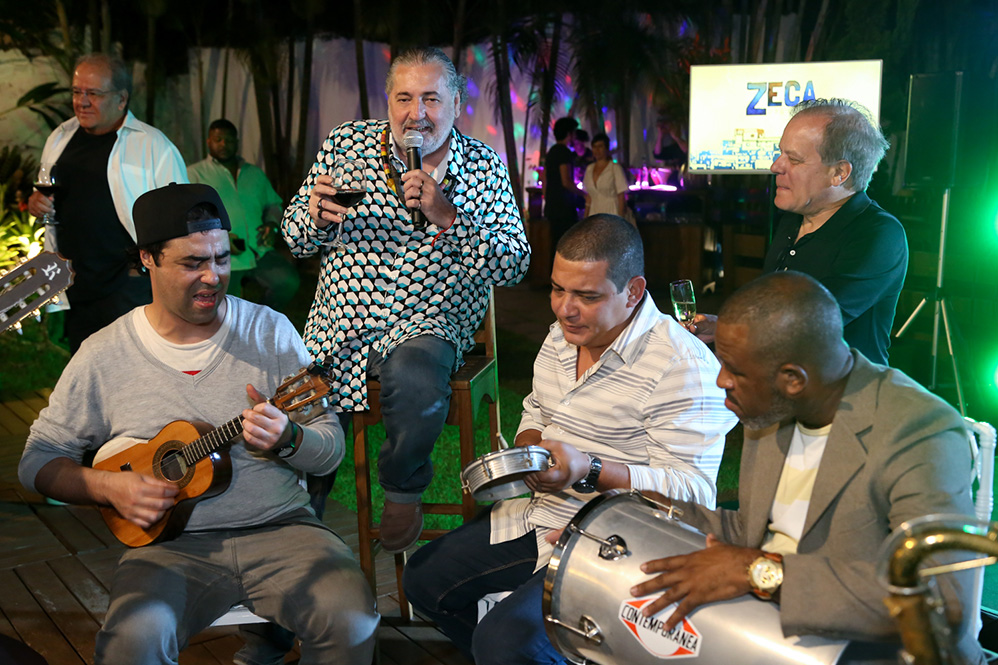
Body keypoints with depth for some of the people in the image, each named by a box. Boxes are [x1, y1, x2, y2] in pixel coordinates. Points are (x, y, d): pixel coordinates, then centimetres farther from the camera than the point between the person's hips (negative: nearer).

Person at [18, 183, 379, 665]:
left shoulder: (271, 331, 4)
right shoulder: (104, 356, 2)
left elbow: (332, 452, 5)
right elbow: (39, 461, 10)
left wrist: (287, 440, -17)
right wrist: (109, 487, -9)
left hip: (280, 528, 1)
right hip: (167, 543, -1)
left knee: (352, 620, -24)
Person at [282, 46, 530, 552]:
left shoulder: (484, 168, -2)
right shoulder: (346, 144, 3)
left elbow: (514, 266, -11)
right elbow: (296, 239, 7)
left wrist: (449, 217, -24)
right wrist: (316, 216, -18)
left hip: (424, 325, -2)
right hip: (337, 327, 3)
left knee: (414, 381, -35)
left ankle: (403, 490, -1)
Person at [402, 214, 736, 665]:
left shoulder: (683, 368, -21)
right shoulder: (562, 336, 6)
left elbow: (693, 491, -24)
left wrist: (590, 471, -34)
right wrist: (525, 449, 1)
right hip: (535, 514, 9)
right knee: (423, 579, 12)